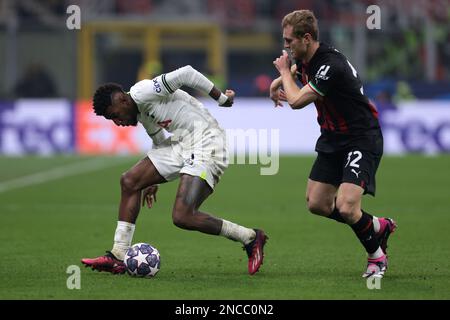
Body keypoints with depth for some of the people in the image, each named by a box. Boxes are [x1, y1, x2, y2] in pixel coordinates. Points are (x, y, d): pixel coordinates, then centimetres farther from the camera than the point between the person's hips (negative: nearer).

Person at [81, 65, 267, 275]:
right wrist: (153, 182, 33)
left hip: (206, 144, -10)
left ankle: (250, 238, -2)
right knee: (130, 181, 4)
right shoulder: (141, 114, 15)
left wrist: (222, 99, -15)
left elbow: (186, 74, -22)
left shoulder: (142, 92, -16)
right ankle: (118, 257, 8)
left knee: (182, 217, -19)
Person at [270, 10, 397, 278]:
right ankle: (378, 227, 27)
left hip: (361, 140, -10)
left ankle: (376, 254, 7)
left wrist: (284, 72, -9)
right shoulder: (305, 58, 1)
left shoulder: (331, 66, -28)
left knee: (346, 208, -21)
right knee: (317, 204, 8)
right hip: (332, 140, 10)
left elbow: (297, 101, -24)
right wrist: (278, 82, 13)